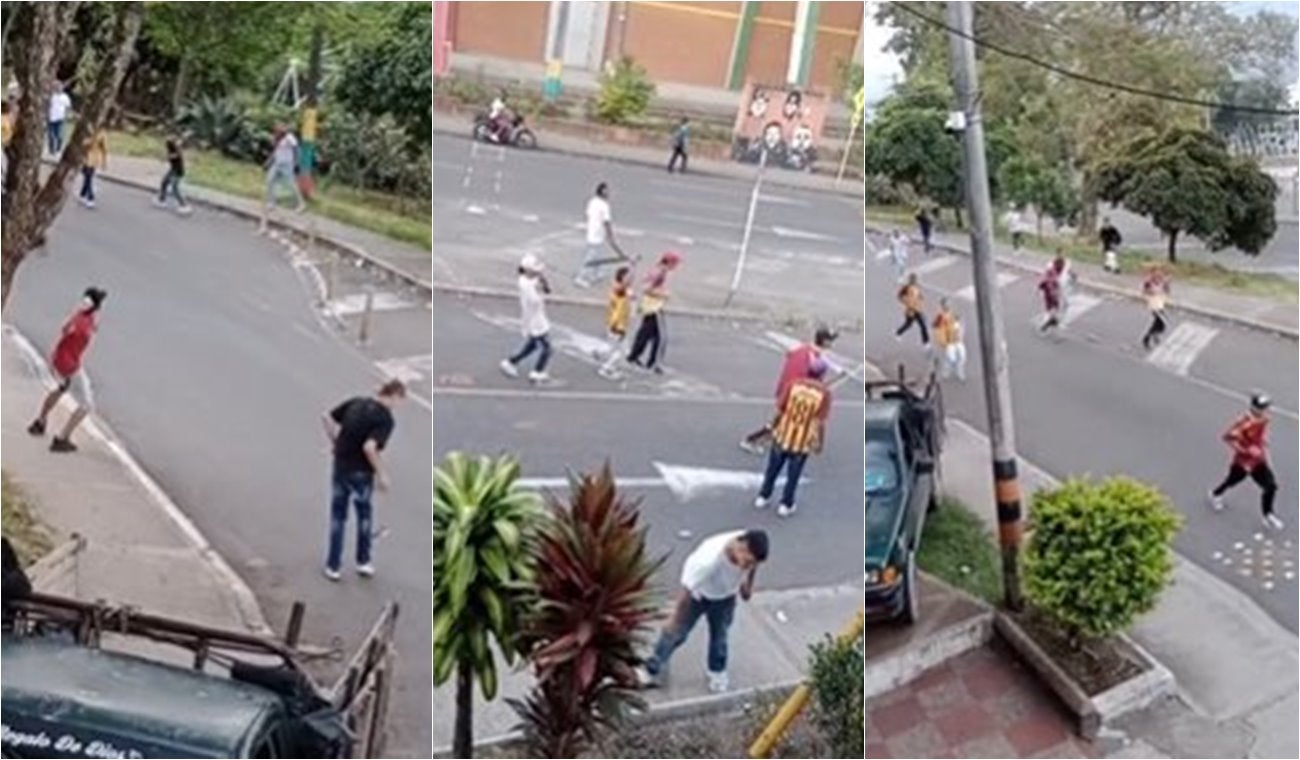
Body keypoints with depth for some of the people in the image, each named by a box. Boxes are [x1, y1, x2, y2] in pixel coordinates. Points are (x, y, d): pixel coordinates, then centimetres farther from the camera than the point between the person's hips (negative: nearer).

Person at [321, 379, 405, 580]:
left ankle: (333, 565, 18)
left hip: (340, 467, 4)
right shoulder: (385, 419, -17)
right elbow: (369, 447, -27)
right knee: (364, 515, 19)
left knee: (337, 516, 16)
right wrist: (382, 474, -17)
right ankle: (363, 561, 27)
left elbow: (326, 417, 5)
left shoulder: (356, 403, 2)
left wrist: (336, 442, 14)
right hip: (361, 472, -4)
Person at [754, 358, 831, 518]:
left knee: (773, 469, 20)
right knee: (793, 474, 16)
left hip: (783, 436, 2)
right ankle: (786, 505, 26)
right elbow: (820, 423, -16)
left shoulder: (794, 384, -12)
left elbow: (780, 410, -7)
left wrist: (773, 428, 10)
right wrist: (819, 443, -2)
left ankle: (762, 498, 32)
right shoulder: (824, 393, -18)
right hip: (803, 442, -2)